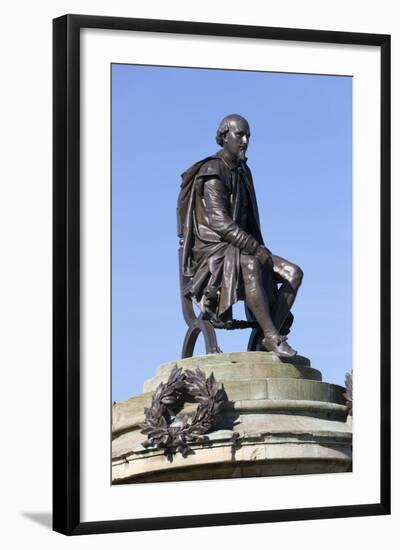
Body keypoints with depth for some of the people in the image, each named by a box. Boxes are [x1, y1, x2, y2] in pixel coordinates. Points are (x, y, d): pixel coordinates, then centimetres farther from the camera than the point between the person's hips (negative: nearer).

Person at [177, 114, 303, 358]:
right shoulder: (212, 173, -12)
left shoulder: (243, 172, 16)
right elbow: (219, 222, -23)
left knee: (294, 273, -11)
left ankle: (271, 337, -22)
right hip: (213, 251, -9)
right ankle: (273, 337, -37)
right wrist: (257, 249, -26)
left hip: (240, 252, 9)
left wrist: (262, 251, 7)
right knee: (251, 266, -40)